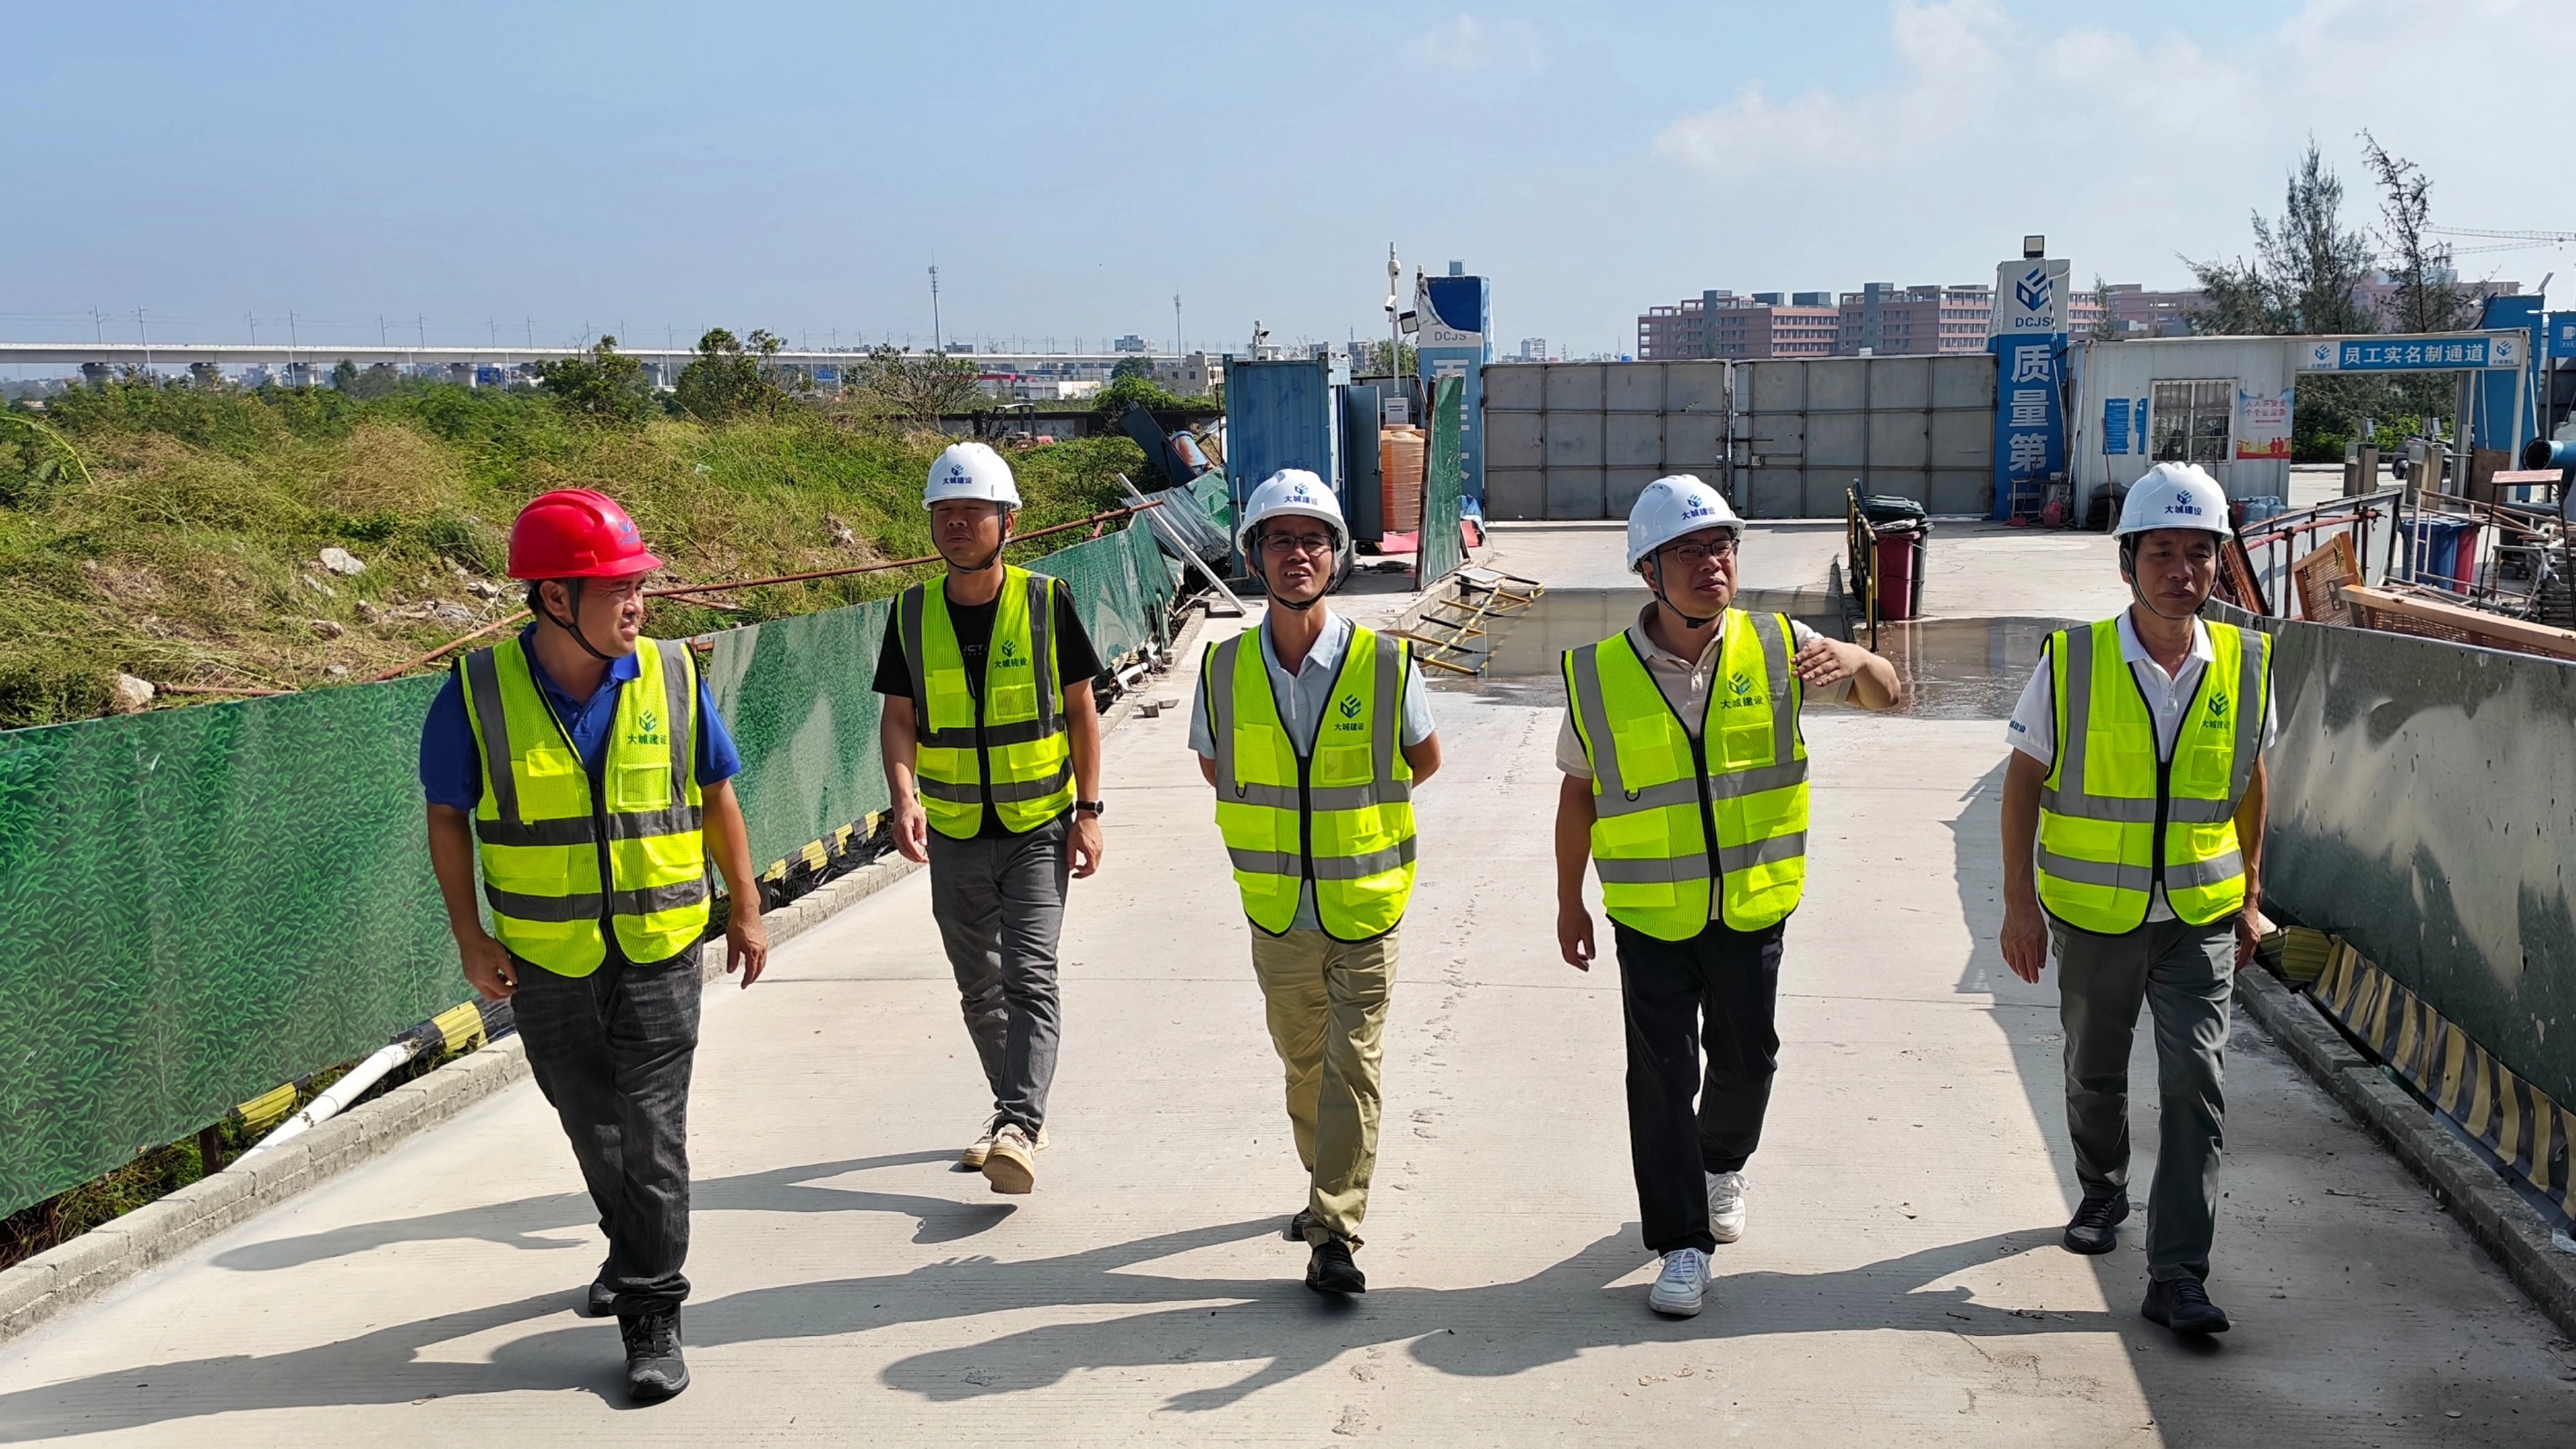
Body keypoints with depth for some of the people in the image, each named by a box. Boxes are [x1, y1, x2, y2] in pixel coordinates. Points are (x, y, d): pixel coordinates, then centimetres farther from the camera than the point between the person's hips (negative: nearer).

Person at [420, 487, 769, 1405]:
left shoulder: (671, 677, -6)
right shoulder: (479, 693, -10)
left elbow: (716, 796, 6)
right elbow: (447, 816, 1)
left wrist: (746, 909, 8)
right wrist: (469, 935, -3)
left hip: (659, 950, -1)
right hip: (544, 959, 1)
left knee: (651, 1130, -2)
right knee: (590, 1123, 16)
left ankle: (652, 1314, 9)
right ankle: (633, 1250, 42)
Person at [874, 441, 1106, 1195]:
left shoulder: (1046, 602, -5)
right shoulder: (913, 612, 1)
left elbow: (1080, 709, 0)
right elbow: (898, 717, 3)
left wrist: (1088, 810, -5)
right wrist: (904, 796, -15)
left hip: (1039, 827, -4)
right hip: (952, 832, 4)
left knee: (1030, 975, -15)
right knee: (979, 985, 13)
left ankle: (1018, 1128, -20)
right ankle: (1016, 1110, 29)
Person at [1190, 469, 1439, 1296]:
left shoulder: (1386, 666, -12)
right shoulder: (1224, 670, -7)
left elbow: (1423, 760, 7)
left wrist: (1350, 810, 6)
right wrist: (1281, 815, 7)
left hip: (1366, 908, -2)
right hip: (1276, 912, 3)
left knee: (1352, 1066, -5)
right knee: (1302, 1061, 17)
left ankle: (1335, 1235, 1)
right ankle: (1327, 1187, 38)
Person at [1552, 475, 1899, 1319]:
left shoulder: (1776, 648, -5)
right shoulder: (1599, 676, -9)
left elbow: (1886, 696, 3)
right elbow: (1579, 792, 3)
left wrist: (1857, 662, -22)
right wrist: (1569, 903, 7)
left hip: (1752, 906, 2)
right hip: (1650, 916, -2)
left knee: (1746, 1058, 16)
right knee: (1661, 1076, -1)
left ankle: (1723, 1164, 47)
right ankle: (1682, 1244, 12)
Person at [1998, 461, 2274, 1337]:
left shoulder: (2246, 665, -4)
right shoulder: (2072, 663, -11)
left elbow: (2249, 783, 10)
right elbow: (2023, 781, -3)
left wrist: (2250, 894, 12)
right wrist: (2019, 903, -5)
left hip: (2200, 918, 0)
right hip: (2092, 915, 0)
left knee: (2195, 1080, -9)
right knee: (2094, 1074, 17)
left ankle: (2178, 1273, -3)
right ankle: (2102, 1193, 44)